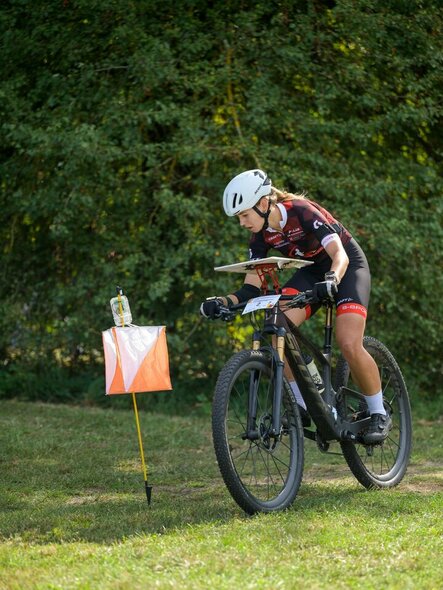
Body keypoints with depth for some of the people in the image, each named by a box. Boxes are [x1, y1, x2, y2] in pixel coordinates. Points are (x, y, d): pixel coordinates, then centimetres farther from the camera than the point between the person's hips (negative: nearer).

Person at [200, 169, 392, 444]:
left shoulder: (302, 212, -29)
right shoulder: (261, 235, -10)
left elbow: (339, 255, -36)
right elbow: (251, 287, -9)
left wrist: (332, 280, -57)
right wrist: (224, 302, -28)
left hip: (348, 266, -6)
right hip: (312, 271, 6)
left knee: (349, 344, -23)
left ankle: (379, 414, -4)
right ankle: (303, 405, -10)